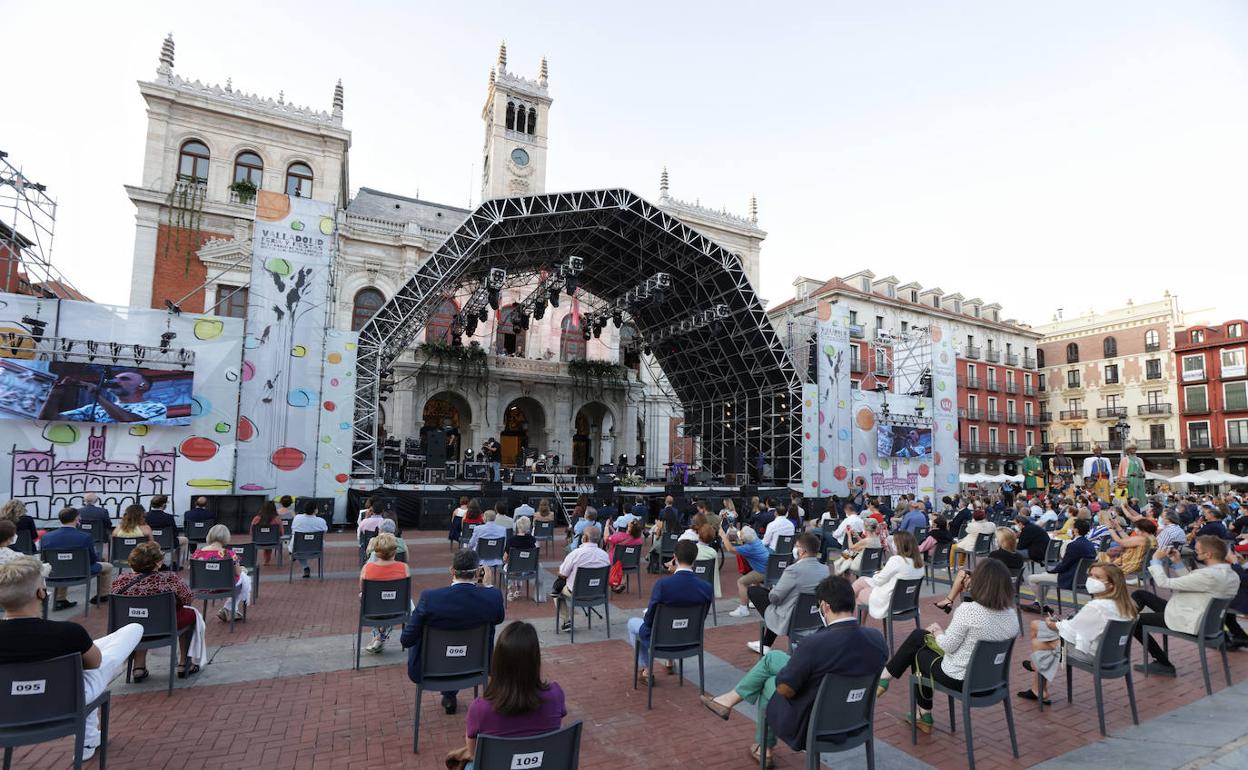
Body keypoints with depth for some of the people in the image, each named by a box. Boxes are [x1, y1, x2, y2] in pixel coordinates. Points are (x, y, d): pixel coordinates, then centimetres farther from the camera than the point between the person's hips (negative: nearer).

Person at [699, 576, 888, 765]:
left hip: (811, 724, -6)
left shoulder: (815, 643, -32)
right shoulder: (877, 638, -13)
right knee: (772, 657, 17)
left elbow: (784, 689, -19)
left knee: (769, 683, 24)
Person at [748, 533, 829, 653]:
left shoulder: (794, 570, -28)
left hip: (789, 620, -7)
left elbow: (774, 598, -18)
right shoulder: (825, 569, -6)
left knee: (752, 590, 7)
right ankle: (765, 644, 40)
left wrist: (773, 589, 5)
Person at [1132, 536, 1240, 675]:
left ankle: (1164, 663, 11)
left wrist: (1156, 559, -9)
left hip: (1187, 622, -10)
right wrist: (1177, 563, 9)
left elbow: (1164, 582, -23)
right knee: (1139, 594, 13)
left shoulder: (1209, 575, -29)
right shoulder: (1231, 574, 1)